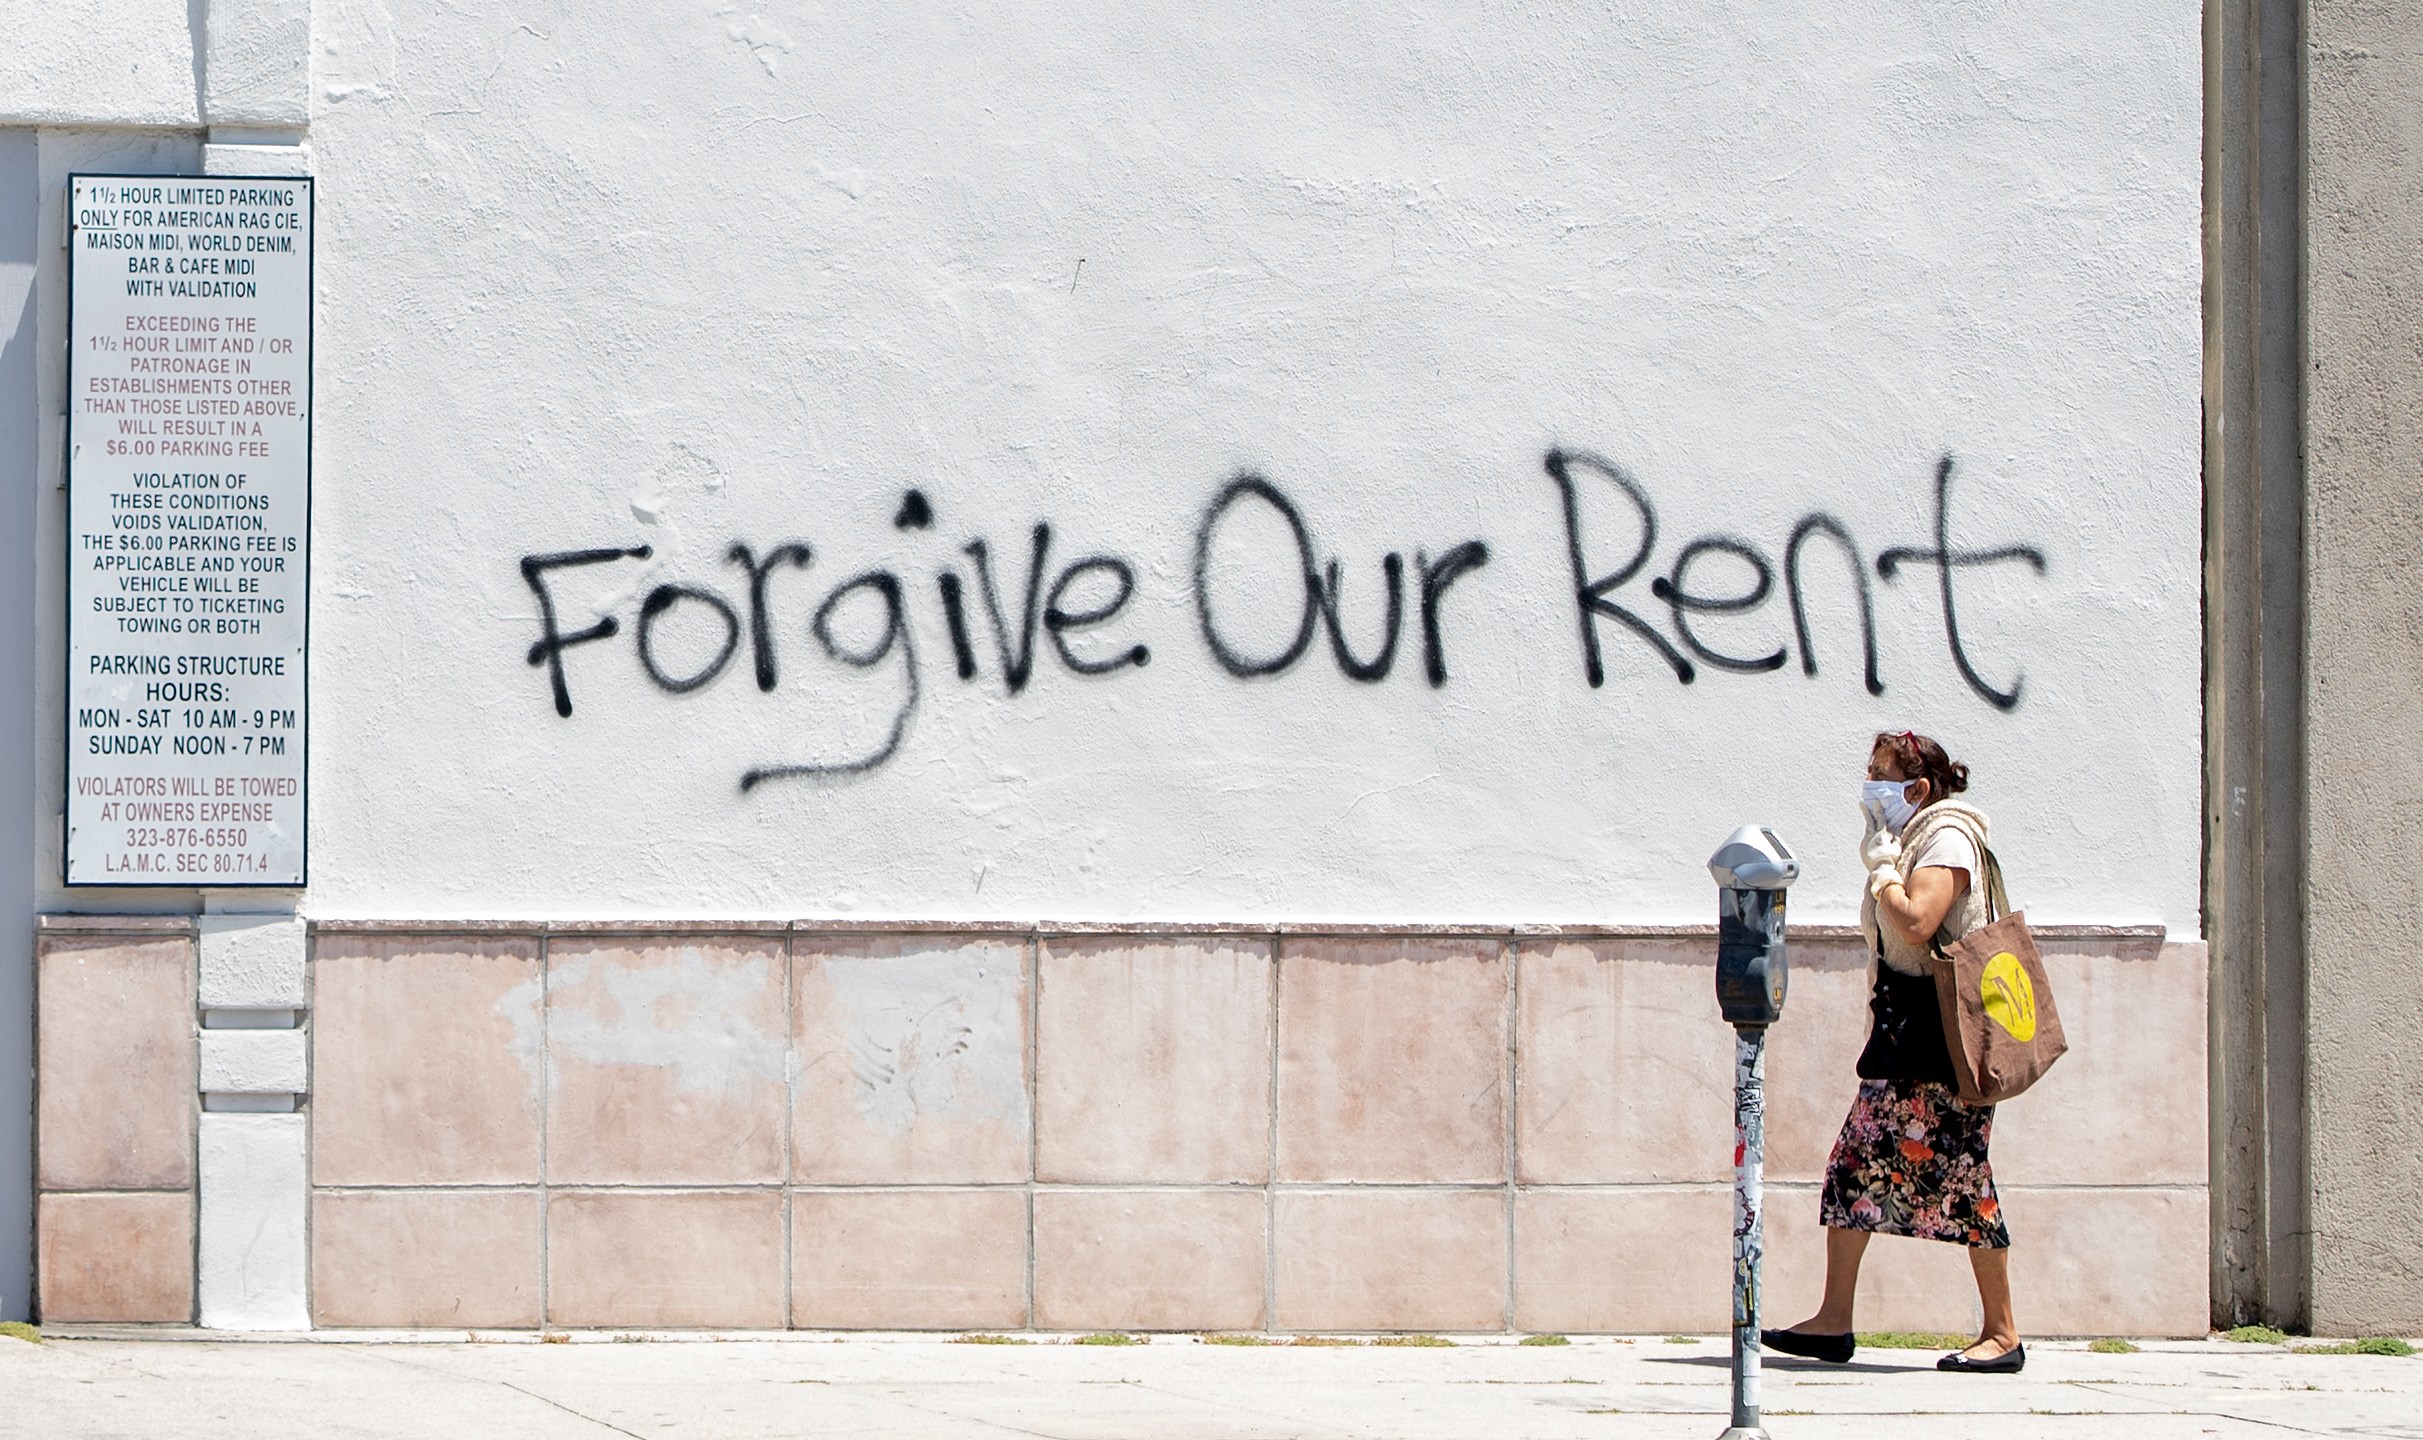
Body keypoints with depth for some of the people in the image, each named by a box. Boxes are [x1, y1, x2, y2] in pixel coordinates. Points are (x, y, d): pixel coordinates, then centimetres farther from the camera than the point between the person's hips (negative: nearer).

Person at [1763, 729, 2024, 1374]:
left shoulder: (1946, 838, -11)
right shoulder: (1906, 841, 18)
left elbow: (1916, 924, -25)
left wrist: (1882, 869, -13)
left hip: (1941, 1029, -10)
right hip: (1903, 1030, 10)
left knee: (1960, 1174, -7)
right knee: (1855, 1162, 5)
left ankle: (2002, 1333, -1)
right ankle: (1833, 1322, 7)